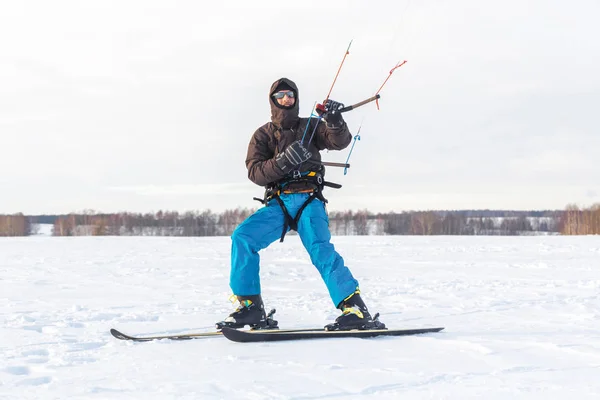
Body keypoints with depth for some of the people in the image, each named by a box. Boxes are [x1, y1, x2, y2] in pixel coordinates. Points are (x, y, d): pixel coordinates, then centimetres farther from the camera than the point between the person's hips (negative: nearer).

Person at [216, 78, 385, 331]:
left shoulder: (310, 127, 15)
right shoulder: (263, 135, 15)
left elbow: (340, 141, -1)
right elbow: (255, 172, -1)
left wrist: (335, 120, -21)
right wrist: (283, 162, -19)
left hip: (309, 201, -2)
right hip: (278, 203, 2)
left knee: (320, 249, -26)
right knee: (242, 237, -20)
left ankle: (355, 309, -30)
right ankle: (250, 308, -14)